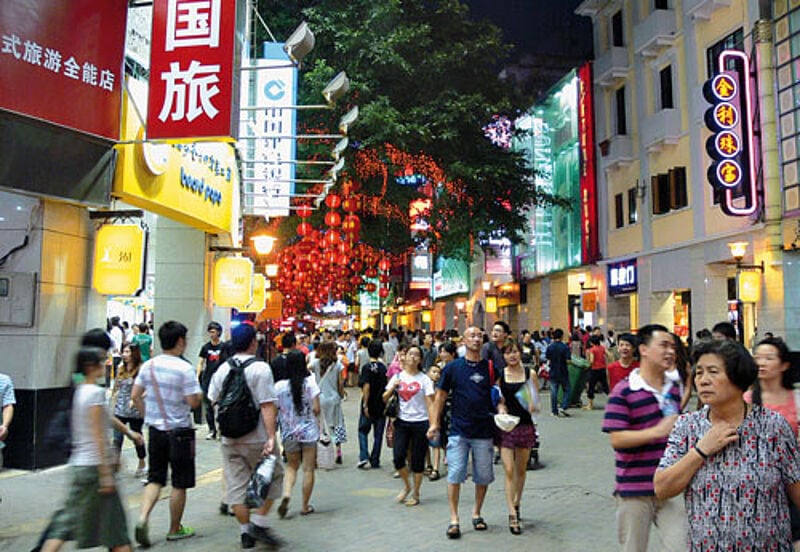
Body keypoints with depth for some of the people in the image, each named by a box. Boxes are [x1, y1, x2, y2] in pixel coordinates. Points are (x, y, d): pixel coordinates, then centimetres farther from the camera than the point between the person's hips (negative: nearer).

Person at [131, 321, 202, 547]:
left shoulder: (148, 365, 1)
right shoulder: (185, 368, -17)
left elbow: (135, 396, 6)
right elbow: (193, 402, -18)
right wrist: (199, 393, 3)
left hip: (155, 429, 5)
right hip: (180, 432, -5)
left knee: (155, 479, 15)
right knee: (179, 483, 9)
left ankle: (142, 518, -3)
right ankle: (175, 529, 20)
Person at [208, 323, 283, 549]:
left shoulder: (222, 369, 4)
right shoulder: (260, 368, -13)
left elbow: (212, 400, 13)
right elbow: (267, 405, -18)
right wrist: (271, 437, -19)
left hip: (229, 439, 5)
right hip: (256, 438, -5)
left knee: (236, 484, 11)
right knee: (272, 476, 13)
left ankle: (245, 531, 18)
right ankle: (258, 523, 7)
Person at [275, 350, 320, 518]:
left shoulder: (279, 386, -5)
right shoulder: (310, 383, -9)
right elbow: (316, 409, -11)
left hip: (288, 433, 2)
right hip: (309, 431, -2)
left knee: (291, 466, 19)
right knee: (308, 469, 9)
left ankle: (286, 494, -4)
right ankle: (305, 506, 14)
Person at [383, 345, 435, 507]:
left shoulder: (424, 379, -1)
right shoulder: (398, 377, 7)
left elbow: (429, 403, -4)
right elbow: (385, 398, 7)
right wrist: (393, 387, -11)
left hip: (420, 423, -2)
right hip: (402, 422, 2)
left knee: (417, 460, 3)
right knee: (398, 456, -8)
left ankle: (415, 494, 21)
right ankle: (407, 486, 19)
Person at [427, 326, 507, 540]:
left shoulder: (490, 367, 4)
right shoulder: (453, 367, 1)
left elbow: (500, 395, 12)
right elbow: (440, 396, 5)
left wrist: (501, 408, -9)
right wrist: (434, 423, 1)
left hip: (484, 431, 2)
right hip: (459, 430, -2)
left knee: (483, 476, 11)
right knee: (455, 474, -3)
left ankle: (476, 513, 30)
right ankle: (454, 519, 7)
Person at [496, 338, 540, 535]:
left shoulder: (530, 374, 0)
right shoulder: (499, 375, -3)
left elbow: (537, 402, 3)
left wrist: (533, 406, -18)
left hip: (525, 425, 2)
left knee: (521, 470, 15)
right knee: (509, 470, -6)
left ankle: (516, 503, 35)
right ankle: (512, 514, -2)